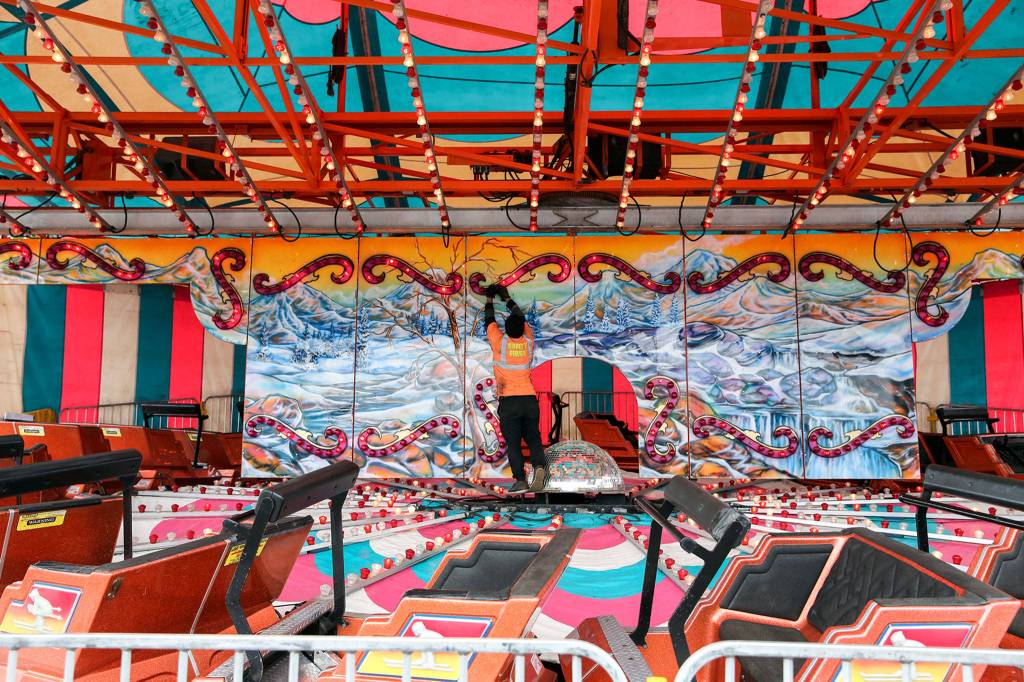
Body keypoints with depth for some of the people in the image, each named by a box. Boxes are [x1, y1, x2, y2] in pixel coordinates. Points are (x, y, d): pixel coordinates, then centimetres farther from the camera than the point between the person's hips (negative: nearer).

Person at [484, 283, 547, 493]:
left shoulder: (499, 342, -4)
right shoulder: (528, 341, 5)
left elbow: (489, 320, 13)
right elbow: (521, 317, 22)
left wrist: (489, 299, 29)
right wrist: (507, 298, 34)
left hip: (508, 401, -3)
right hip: (530, 399, 3)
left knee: (513, 443, -3)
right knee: (534, 439, 7)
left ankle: (520, 480, -12)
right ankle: (539, 467, -18)